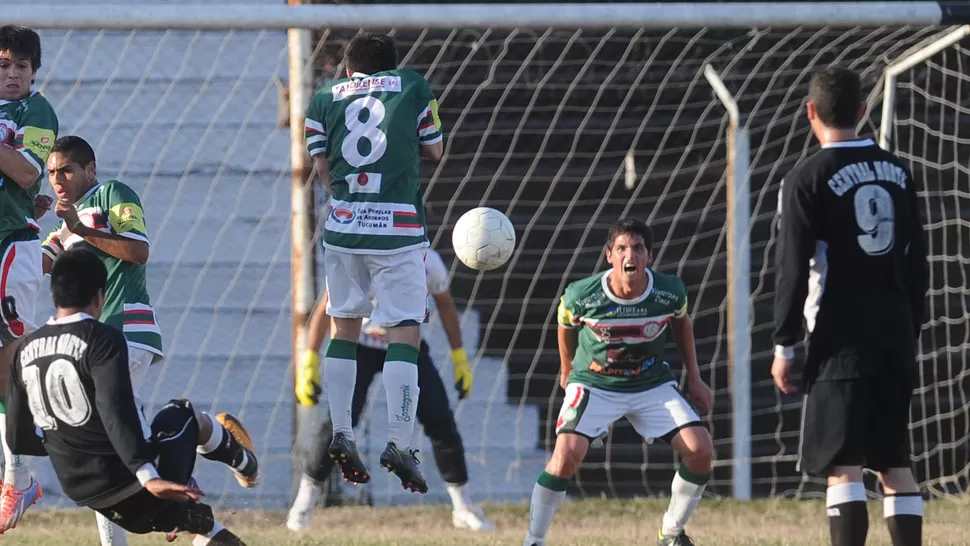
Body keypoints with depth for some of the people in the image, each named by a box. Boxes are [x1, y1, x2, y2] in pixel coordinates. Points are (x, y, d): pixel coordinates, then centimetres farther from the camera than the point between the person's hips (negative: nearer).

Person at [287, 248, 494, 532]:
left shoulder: (429, 263, -22)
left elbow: (445, 305, -1)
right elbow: (326, 309, -15)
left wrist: (459, 357, 1)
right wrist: (310, 362, -16)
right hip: (362, 347, -2)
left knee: (440, 421, -9)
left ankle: (463, 508, 4)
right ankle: (306, 498, 3)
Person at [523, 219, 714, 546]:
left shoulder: (670, 292, -16)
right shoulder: (581, 295, -21)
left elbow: (681, 321, 8)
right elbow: (567, 324, 3)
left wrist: (694, 378, 10)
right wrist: (567, 369, 17)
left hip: (652, 385, 3)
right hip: (593, 382, -2)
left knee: (700, 448, -15)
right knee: (568, 452, -27)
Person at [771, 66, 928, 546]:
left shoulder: (807, 179, -7)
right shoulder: (897, 172, 10)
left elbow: (793, 270, -9)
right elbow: (916, 262, 14)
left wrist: (784, 346, -2)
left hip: (842, 339, -6)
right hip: (896, 333, 6)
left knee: (842, 465, -7)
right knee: (894, 462, 11)